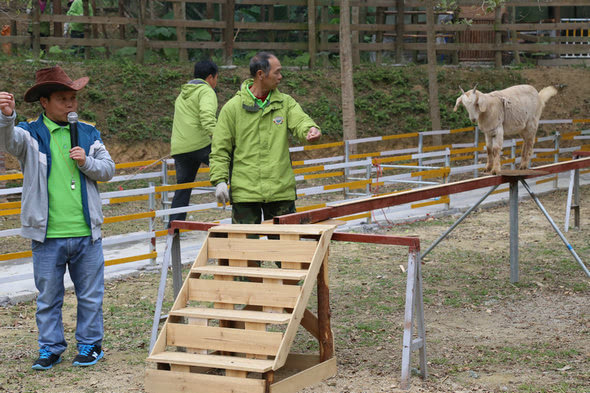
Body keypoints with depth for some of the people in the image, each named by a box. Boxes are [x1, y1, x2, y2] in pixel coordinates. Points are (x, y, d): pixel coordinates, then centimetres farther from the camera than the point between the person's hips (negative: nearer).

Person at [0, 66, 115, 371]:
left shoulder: (89, 134, 8)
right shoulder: (30, 134, -2)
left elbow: (108, 169, 10)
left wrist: (87, 162, -10)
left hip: (86, 233, 2)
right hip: (47, 234, -2)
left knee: (90, 294, 10)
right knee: (48, 296, 8)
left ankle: (90, 344, 25)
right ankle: (50, 348, 21)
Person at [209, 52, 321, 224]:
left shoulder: (285, 103, 8)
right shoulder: (232, 108, 1)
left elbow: (300, 121, -10)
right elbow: (220, 150, 3)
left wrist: (310, 129, -34)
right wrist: (219, 180, -7)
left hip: (281, 190, 2)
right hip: (244, 193, -2)